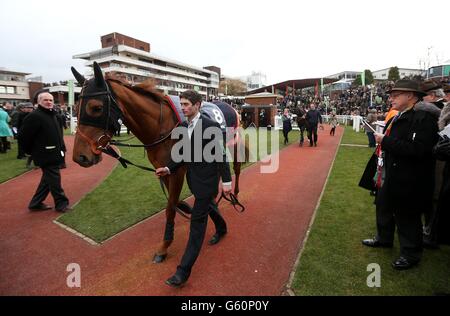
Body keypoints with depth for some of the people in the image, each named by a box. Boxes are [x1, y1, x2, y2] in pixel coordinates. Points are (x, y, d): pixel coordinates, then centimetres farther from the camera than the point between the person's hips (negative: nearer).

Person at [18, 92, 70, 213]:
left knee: (48, 179, 17)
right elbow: (23, 136, -15)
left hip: (54, 153, 10)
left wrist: (61, 148, 13)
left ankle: (36, 203, 29)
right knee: (54, 179, -2)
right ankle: (61, 204, 11)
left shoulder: (52, 115, 14)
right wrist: (31, 151, -6)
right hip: (46, 154, -10)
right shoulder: (34, 116, -15)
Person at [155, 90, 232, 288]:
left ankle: (184, 270, 3)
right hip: (193, 178, 7)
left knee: (197, 221, -4)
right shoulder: (182, 127, 3)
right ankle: (221, 228, 57)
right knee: (208, 206, 28)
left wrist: (226, 181, -14)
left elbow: (220, 155, -15)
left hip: (206, 179, -7)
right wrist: (169, 168, -10)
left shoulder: (211, 126, -18)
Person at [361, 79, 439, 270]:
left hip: (407, 182, -9)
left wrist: (385, 141, -26)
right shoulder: (396, 118, 8)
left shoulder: (423, 118, -20)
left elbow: (417, 149, -31)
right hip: (388, 177, 9)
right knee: (384, 210, 23)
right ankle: (383, 239, 45)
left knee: (407, 218, 8)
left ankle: (411, 254, 29)